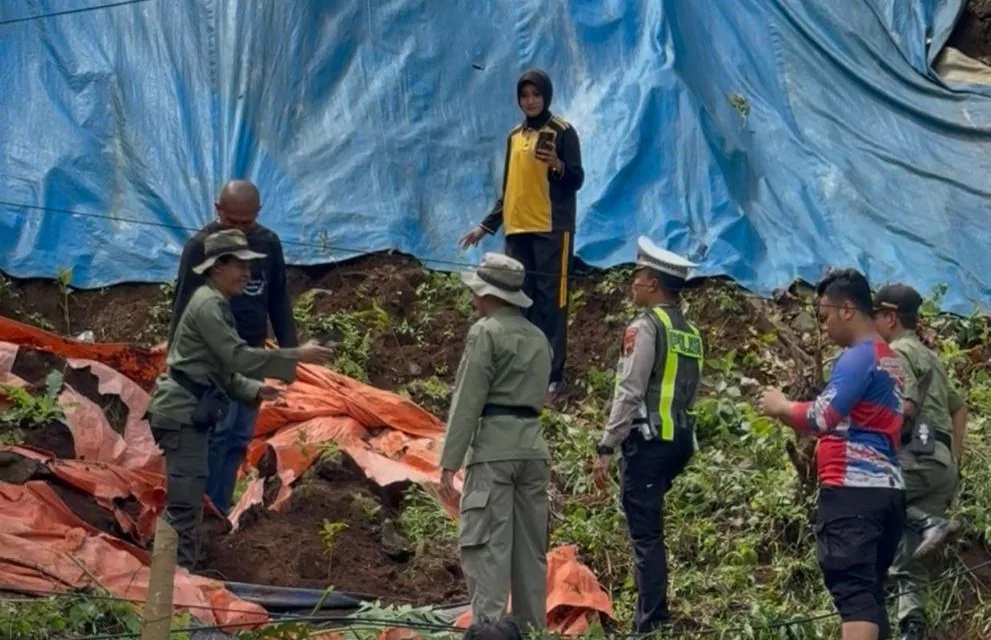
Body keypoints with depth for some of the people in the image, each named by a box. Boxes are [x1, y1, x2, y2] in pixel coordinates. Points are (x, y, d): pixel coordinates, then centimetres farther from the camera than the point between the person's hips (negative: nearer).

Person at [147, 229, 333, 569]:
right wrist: (297, 356, -21)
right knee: (185, 503, -13)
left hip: (191, 413, 11)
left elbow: (222, 368, 24)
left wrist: (254, 389, 12)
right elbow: (238, 356, -21)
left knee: (186, 503, 13)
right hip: (182, 413, -11)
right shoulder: (208, 304, -12)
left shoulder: (216, 304, 20)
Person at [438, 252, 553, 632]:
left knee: (486, 545, -10)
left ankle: (488, 626, -18)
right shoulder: (538, 338, 17)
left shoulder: (486, 332, -7)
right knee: (530, 547, 10)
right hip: (533, 446, 8)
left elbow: (468, 400, -10)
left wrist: (450, 462, -10)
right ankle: (532, 628, 12)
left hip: (494, 448, -8)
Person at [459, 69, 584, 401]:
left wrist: (559, 165, -28)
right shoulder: (514, 136, 16)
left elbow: (577, 180, -8)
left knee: (550, 302, -7)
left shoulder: (562, 132, -3)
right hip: (517, 230, 6)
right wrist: (485, 226, 18)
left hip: (552, 229, -6)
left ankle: (552, 377, -7)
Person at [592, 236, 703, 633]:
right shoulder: (690, 333, 16)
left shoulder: (646, 327, -10)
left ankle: (651, 624, -8)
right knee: (648, 530, 16)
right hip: (680, 438, 8)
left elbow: (629, 392, -15)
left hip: (647, 440, -8)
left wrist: (606, 448, -14)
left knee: (645, 533, -7)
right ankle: (650, 615, 18)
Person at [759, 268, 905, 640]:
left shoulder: (858, 358, -10)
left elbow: (823, 417, -17)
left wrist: (782, 408, -1)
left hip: (853, 490, -10)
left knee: (853, 592, -16)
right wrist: (794, 420, 16)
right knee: (871, 592, 10)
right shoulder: (889, 359, 21)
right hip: (886, 490, 10)